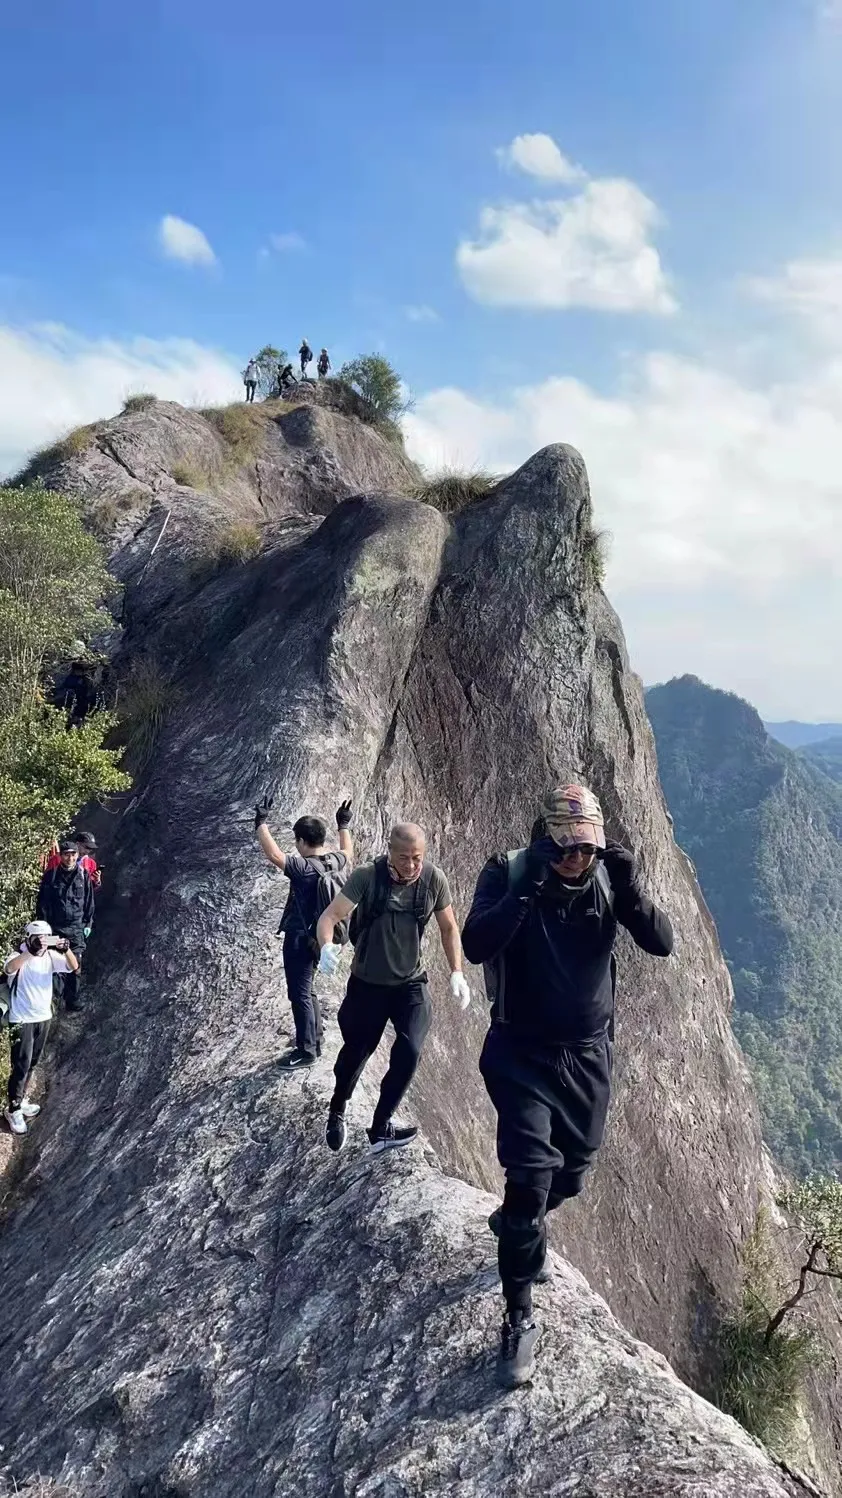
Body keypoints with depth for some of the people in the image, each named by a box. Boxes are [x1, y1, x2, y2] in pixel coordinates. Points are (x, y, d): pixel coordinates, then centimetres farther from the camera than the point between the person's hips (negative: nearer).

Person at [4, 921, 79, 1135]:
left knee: (32, 1063, 17)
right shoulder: (19, 956, -16)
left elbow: (73, 967, -8)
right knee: (22, 1065, -3)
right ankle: (13, 1109, 10)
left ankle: (20, 1100, 33)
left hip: (44, 1017, 6)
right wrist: (31, 952, -55)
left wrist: (67, 949, -28)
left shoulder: (50, 956, -1)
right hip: (22, 1020, -6)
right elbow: (8, 968, -39)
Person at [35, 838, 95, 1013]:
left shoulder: (84, 876, 2)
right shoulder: (50, 875, -2)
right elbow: (42, 902, 3)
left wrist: (88, 924, 7)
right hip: (55, 928, -1)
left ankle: (73, 1000, 14)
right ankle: (53, 999, 8)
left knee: (75, 966, 3)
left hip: (77, 929, 1)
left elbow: (89, 902, 9)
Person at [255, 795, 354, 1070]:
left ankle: (306, 1051, 11)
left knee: (300, 995, 2)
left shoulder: (305, 868, -24)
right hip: (316, 937, 9)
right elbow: (348, 852, 23)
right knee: (306, 992, 22)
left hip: (300, 939, -9)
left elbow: (274, 855, -34)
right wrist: (344, 825, 34)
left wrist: (261, 822, -27)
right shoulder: (336, 862, -1)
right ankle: (314, 1041, 33)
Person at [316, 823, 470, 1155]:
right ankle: (337, 1110, 45)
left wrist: (457, 973, -9)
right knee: (356, 1052, 13)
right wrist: (327, 947, -46)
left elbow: (448, 928, 0)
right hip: (367, 983, -1)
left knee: (409, 1052, -16)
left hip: (411, 983, 1)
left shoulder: (434, 879, -14)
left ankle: (380, 1128, 3)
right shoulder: (367, 876, -21)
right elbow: (331, 915, -25)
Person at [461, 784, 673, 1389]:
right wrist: (527, 888, -38)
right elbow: (475, 946, -28)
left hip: (589, 1054, 4)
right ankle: (520, 1321, 9)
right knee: (531, 1177, -9)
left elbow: (662, 944, -14)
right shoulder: (507, 873, -16)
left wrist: (631, 889, -30)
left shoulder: (606, 877, -8)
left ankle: (518, 1225, 51)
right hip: (523, 1055, -4)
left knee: (572, 1173, 19)